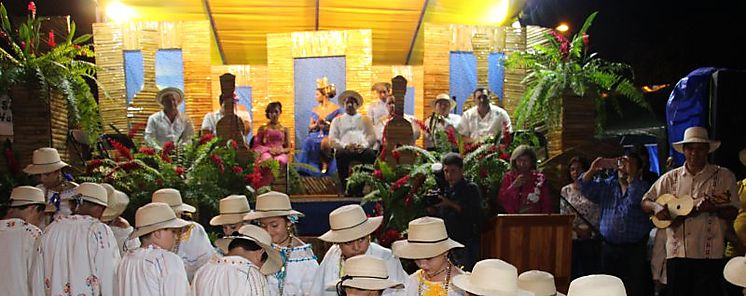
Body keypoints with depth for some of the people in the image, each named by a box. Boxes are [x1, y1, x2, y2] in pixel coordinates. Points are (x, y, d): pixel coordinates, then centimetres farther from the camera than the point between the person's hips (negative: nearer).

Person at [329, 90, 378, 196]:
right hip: (345, 149, 0)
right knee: (340, 154, -37)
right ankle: (345, 188, -30)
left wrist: (363, 145, -10)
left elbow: (372, 136, 13)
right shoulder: (337, 120, 24)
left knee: (371, 154, -35)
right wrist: (345, 146, -10)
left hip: (363, 149, 1)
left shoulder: (365, 119, 27)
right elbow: (332, 139, 10)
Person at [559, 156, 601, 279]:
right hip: (572, 238, 1)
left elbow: (598, 213, 0)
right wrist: (577, 229, -10)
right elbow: (563, 215, 2)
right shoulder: (565, 190, 6)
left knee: (591, 271, 0)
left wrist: (589, 229, -11)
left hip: (591, 238, -1)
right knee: (573, 272, 3)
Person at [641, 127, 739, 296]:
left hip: (709, 255, -2)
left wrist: (714, 208, -18)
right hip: (676, 252, 2)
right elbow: (645, 202, 11)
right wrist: (656, 207, -10)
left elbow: (733, 212, 1)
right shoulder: (670, 178, 10)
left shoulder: (724, 176, 5)